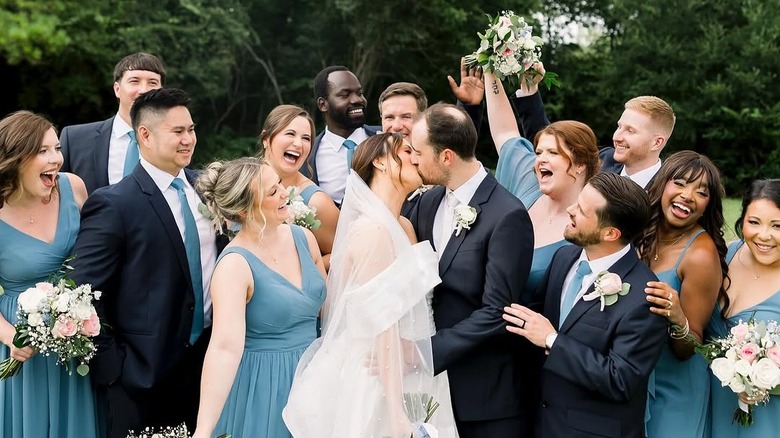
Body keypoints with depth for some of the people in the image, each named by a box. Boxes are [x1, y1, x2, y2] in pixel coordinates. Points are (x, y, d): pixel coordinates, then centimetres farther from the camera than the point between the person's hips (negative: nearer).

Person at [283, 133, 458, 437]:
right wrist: (397, 413, -21)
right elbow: (380, 326, -20)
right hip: (374, 383, -8)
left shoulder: (404, 227, 9)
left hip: (399, 379, 8)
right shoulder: (374, 230, -17)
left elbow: (408, 317, 10)